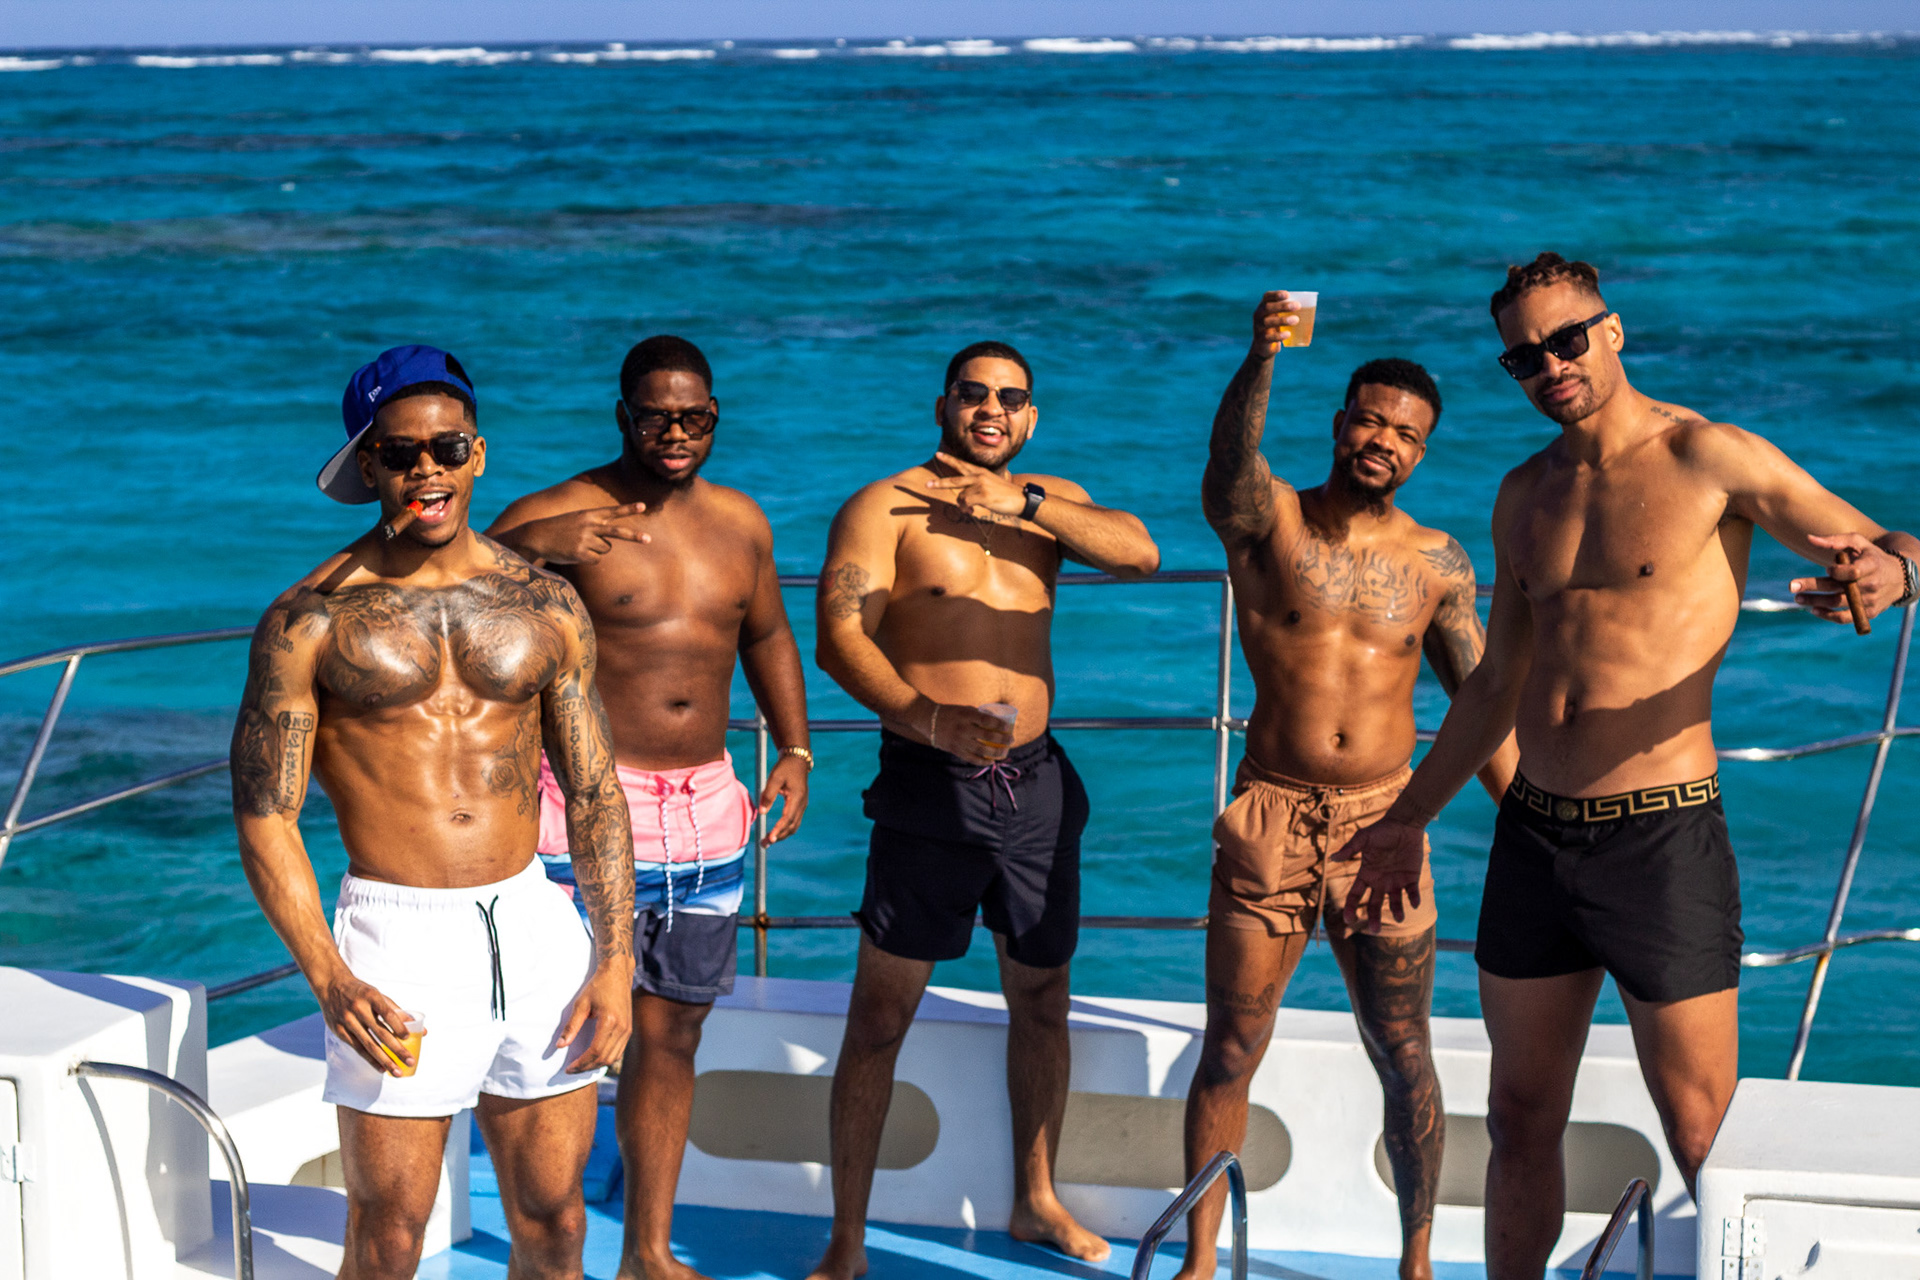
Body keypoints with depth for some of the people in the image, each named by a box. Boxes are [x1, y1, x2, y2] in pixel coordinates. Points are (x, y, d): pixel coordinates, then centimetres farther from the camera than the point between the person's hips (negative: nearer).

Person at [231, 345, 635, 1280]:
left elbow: (595, 794, 11)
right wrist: (327, 977, -17)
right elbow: (264, 817, -5)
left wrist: (615, 961, 3)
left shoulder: (544, 606, 8)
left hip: (534, 924, 3)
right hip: (396, 937, -3)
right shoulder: (309, 621, -3)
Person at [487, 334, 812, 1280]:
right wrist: (527, 549, -32)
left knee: (671, 1036, 13)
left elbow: (767, 638, 24)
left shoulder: (741, 523, 11)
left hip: (706, 811, 6)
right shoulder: (556, 518, -8)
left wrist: (795, 749, 14)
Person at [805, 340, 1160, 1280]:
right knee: (880, 1014, -4)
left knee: (1041, 1001, 15)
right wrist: (926, 715, -33)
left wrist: (1021, 502, -18)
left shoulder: (1046, 501, 11)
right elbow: (838, 640, -17)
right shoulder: (887, 508, -4)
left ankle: (1036, 1201, 33)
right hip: (928, 783, -5)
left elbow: (1140, 555, -8)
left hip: (1035, 783, 5)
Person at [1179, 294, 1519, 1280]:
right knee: (1230, 1052, 3)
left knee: (1404, 1062, 7)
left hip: (1383, 824, 2)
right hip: (1270, 818, -1)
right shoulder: (1267, 520, -2)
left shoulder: (1437, 564, 5)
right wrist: (1261, 359, -45)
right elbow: (1230, 455, -26)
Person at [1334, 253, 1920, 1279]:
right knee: (1521, 1119, 13)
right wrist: (1412, 815, 25)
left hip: (1661, 838, -6)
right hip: (1533, 833, 6)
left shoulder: (1708, 458, -6)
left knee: (1702, 1145, -3)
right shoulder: (1526, 493, 13)